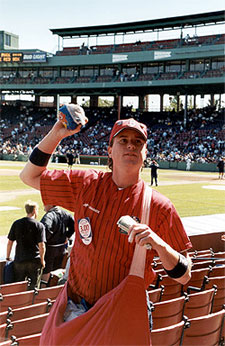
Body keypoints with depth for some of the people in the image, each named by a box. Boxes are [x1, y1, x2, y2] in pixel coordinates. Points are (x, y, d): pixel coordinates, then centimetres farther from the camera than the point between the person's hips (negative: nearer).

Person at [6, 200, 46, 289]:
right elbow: (41, 246, -10)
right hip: (35, 261, -3)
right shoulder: (39, 225, -7)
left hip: (19, 260, 3)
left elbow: (9, 242, 4)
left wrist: (8, 257, 16)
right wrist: (42, 260, 2)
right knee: (34, 287, 7)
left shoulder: (16, 224, 3)